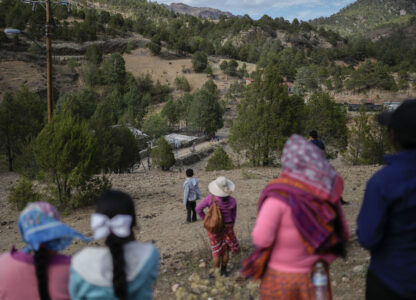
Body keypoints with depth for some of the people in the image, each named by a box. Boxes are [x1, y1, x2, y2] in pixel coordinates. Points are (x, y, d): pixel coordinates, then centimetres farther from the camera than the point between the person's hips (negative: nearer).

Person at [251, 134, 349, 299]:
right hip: (314, 277, 4)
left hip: (282, 277, -4)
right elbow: (341, 234, 2)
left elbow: (261, 239, -24)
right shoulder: (327, 194, -6)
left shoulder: (280, 194, -21)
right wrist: (322, 261, 7)